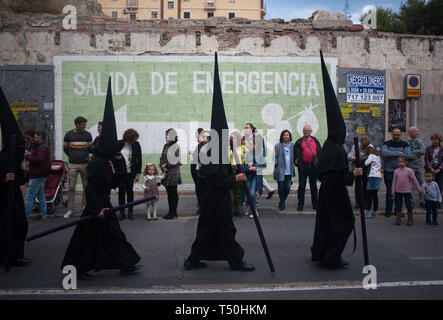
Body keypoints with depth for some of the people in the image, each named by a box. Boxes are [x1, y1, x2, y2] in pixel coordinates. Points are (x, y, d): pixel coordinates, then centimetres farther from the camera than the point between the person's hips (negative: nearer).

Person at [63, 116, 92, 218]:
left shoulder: (88, 135, 3)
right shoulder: (69, 134, 0)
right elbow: (65, 148, 12)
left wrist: (88, 156, -1)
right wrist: (72, 156, 9)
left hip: (85, 164, 1)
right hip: (73, 165, -1)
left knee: (86, 186, 6)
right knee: (71, 187, -2)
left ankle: (85, 204, 23)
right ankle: (71, 209, 5)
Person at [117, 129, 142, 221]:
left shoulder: (136, 145, -3)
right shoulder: (119, 144, -4)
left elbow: (139, 160, 1)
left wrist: (138, 173, -2)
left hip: (130, 172, 0)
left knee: (130, 191, 5)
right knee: (121, 191, 4)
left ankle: (130, 212, 12)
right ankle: (121, 212, 10)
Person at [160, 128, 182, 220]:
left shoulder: (176, 146, -8)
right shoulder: (166, 146, 13)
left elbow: (176, 161, -13)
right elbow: (162, 157, 14)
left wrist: (166, 165, -12)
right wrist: (162, 166, -3)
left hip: (173, 173, -7)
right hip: (166, 173, 7)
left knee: (173, 193, -1)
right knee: (169, 192, 11)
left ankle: (173, 212, 5)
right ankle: (171, 211, 19)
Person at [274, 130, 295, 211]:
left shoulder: (292, 146, 9)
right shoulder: (277, 146, 0)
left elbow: (294, 156, 16)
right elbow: (275, 157, 0)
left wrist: (295, 162, -1)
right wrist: (276, 165, -9)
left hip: (289, 171, 3)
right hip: (280, 171, -3)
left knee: (287, 188, 3)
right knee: (281, 188, 4)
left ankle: (282, 202, 24)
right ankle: (282, 203, 19)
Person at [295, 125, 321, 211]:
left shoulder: (315, 141, 12)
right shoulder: (299, 142, 5)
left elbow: (319, 152, 12)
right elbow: (296, 154, 0)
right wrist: (297, 162, -14)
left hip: (313, 166, 2)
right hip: (303, 166, -2)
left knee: (313, 185, 10)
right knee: (302, 185, 1)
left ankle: (315, 204, 18)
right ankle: (300, 204, 7)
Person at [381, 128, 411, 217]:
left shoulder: (404, 144, 6)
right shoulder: (386, 144, 2)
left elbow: (408, 155, -10)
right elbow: (384, 153, -18)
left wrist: (392, 155, -12)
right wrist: (398, 153, -17)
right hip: (388, 170, -2)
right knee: (389, 191, -1)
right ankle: (388, 210, 8)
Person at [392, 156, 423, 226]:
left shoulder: (409, 171, -6)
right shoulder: (396, 171, 3)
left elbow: (414, 180, -1)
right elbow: (394, 181, 7)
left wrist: (419, 189, 1)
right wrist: (393, 191, 5)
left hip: (407, 191, -3)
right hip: (398, 191, 3)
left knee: (408, 205, 3)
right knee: (398, 206, 5)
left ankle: (410, 220, 14)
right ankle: (398, 220, 13)